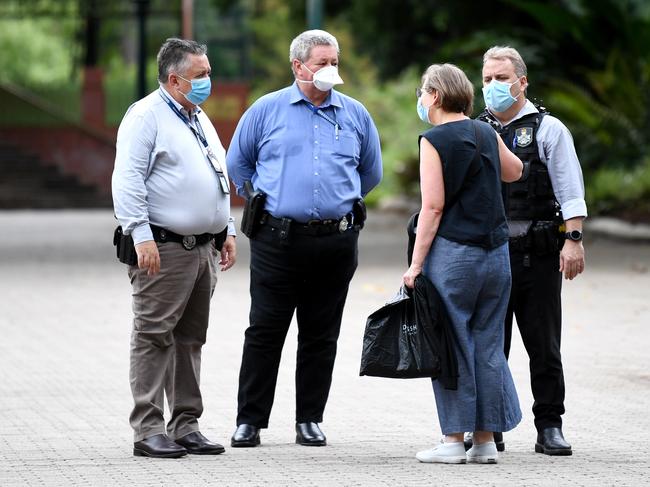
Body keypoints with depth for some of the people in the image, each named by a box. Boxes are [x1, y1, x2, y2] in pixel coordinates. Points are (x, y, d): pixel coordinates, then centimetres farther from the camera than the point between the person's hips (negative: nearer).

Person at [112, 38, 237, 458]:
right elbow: (128, 180, -14)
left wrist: (227, 231, 21)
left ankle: (186, 426, 15)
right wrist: (141, 235, -20)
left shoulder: (201, 120, 20)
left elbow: (220, 178, 28)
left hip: (202, 249, 8)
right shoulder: (146, 116, -7)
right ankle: (148, 430, -6)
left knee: (190, 340, 11)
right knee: (155, 338, -6)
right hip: (164, 249, -8)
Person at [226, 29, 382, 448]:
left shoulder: (355, 115, 9)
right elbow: (238, 163, 14)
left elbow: (371, 172, 21)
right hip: (278, 240, -2)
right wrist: (266, 200, 11)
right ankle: (250, 420, 4)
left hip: (336, 241, 2)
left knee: (321, 335, 6)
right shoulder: (267, 110, 4)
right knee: (265, 332, -2)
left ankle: (310, 420, 13)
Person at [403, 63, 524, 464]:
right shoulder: (487, 134, 10)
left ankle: (454, 439, 2)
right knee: (488, 344, 9)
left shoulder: (435, 140, -8)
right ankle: (486, 441, 10)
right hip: (496, 251, 6)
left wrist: (416, 264, -10)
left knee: (452, 345, 0)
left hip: (453, 252, -6)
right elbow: (514, 171, 30)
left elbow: (433, 207, -13)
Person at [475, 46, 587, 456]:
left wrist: (573, 239, -13)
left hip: (537, 253, -3)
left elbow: (571, 191, -2)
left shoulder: (548, 129, 3)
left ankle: (550, 428, 6)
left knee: (544, 346, 0)